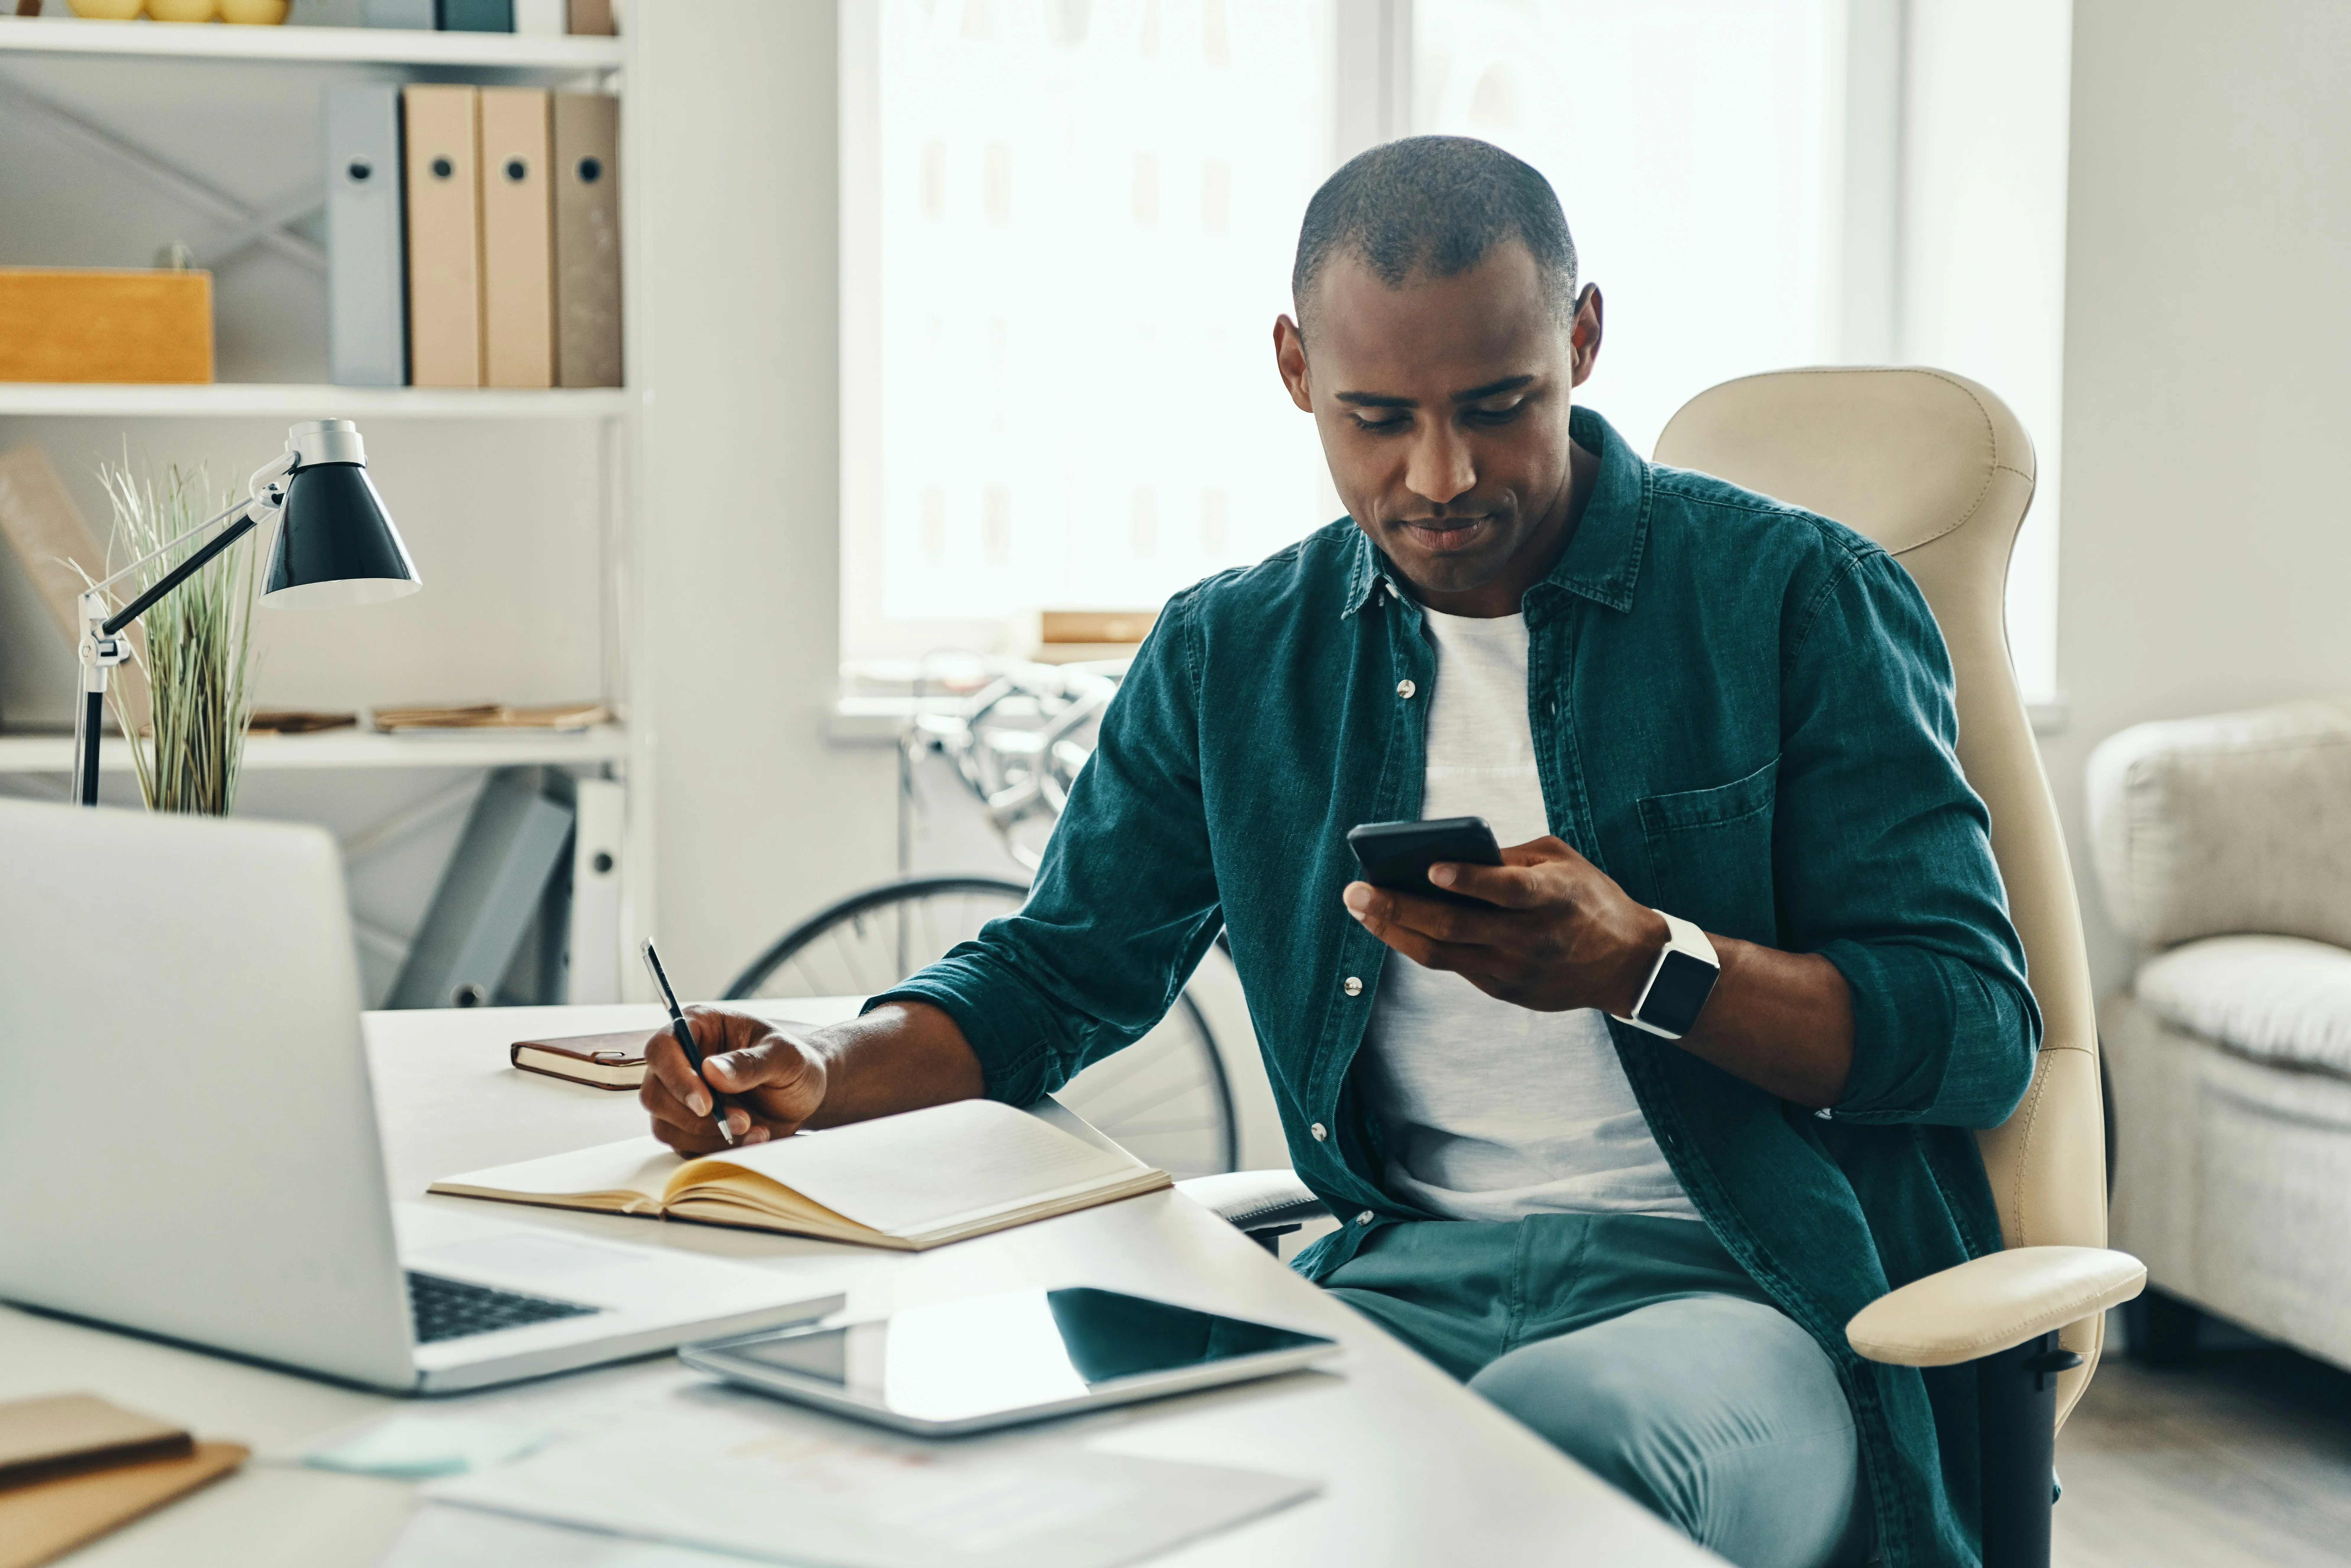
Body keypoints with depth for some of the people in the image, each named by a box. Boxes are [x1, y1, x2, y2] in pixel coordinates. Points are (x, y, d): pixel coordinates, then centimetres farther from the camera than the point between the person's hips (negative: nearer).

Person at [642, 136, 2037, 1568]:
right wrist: (820, 1072, 0)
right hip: (1405, 1279, 4)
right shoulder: (1232, 655, 13)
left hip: (1762, 1292, -3)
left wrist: (1640, 964, -22)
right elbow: (1058, 973, 21)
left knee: (1555, 1436, -39)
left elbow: (1980, 1030, -5)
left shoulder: (1801, 598, 0)